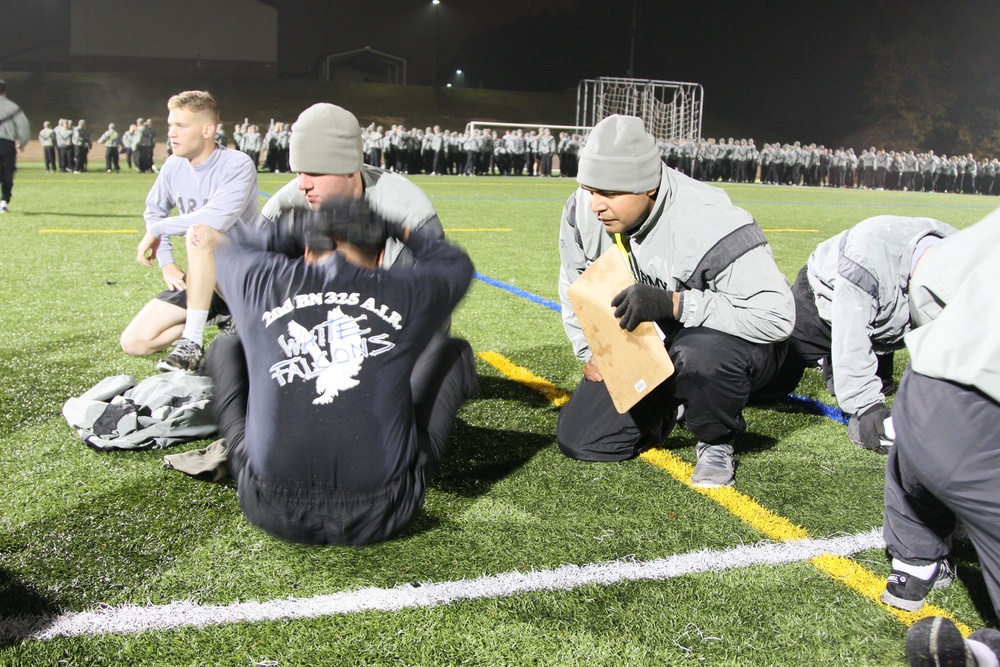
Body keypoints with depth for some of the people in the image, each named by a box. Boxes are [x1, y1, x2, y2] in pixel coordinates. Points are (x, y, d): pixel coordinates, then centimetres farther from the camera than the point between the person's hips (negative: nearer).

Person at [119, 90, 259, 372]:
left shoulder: (238, 166, -18)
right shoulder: (174, 166, 2)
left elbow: (217, 219, -35)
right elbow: (154, 211, 18)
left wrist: (157, 230, -21)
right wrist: (167, 263, 4)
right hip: (201, 280, 7)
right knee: (134, 342, -4)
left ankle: (192, 344, -30)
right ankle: (222, 315, 10)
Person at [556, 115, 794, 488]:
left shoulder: (709, 223, -33)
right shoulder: (583, 212, -13)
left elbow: (776, 314, -35)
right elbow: (575, 285, 8)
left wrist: (672, 303, -40)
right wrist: (591, 353, 1)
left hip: (733, 340, -6)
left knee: (698, 354, -42)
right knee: (578, 439, -3)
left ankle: (716, 443, -8)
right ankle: (667, 406, 24)